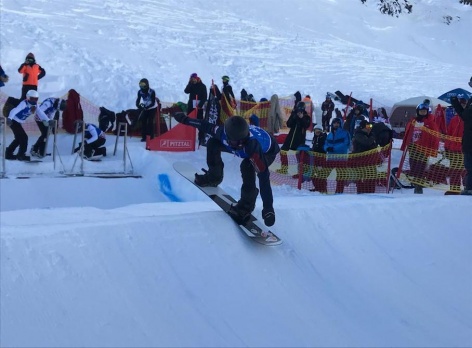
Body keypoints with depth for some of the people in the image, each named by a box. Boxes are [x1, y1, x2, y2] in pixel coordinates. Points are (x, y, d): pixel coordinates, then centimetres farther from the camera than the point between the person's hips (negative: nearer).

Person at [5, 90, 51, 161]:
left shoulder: (35, 105, -2)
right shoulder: (24, 104, -26)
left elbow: (40, 113, -4)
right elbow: (15, 110, -39)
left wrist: (48, 121, -19)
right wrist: (9, 118, -55)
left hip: (18, 122, 9)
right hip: (13, 121, -9)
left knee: (19, 138, 18)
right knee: (24, 137, -12)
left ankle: (9, 153, 28)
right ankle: (21, 155, -4)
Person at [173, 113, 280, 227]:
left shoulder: (253, 146, -46)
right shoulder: (223, 133, -33)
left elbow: (264, 178, -46)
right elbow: (206, 126, -11)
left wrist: (268, 208, -49)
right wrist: (185, 119, 5)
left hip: (268, 152, -6)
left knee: (247, 166, -35)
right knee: (212, 143, -3)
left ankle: (247, 204, -17)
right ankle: (214, 176, 19)